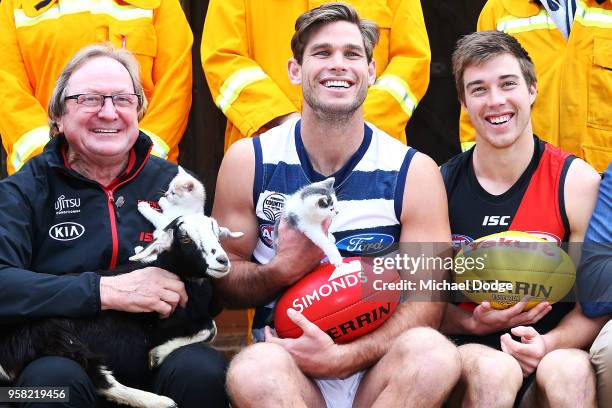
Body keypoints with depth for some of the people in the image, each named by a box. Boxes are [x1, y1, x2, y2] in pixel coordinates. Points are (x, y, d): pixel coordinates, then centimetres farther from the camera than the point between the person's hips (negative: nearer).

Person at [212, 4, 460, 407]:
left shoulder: (414, 171, 1)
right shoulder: (248, 161, 3)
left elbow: (426, 299, -4)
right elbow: (222, 280, 6)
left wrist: (346, 357, -21)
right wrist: (283, 270, -16)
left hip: (376, 367, 2)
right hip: (286, 361, -1)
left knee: (432, 351, -33)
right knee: (254, 369, -37)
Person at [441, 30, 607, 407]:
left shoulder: (579, 183, -2)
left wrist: (549, 342, -20)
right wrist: (472, 323, -14)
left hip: (549, 358, 0)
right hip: (466, 353, 1)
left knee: (570, 371, -35)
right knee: (492, 369, -34)